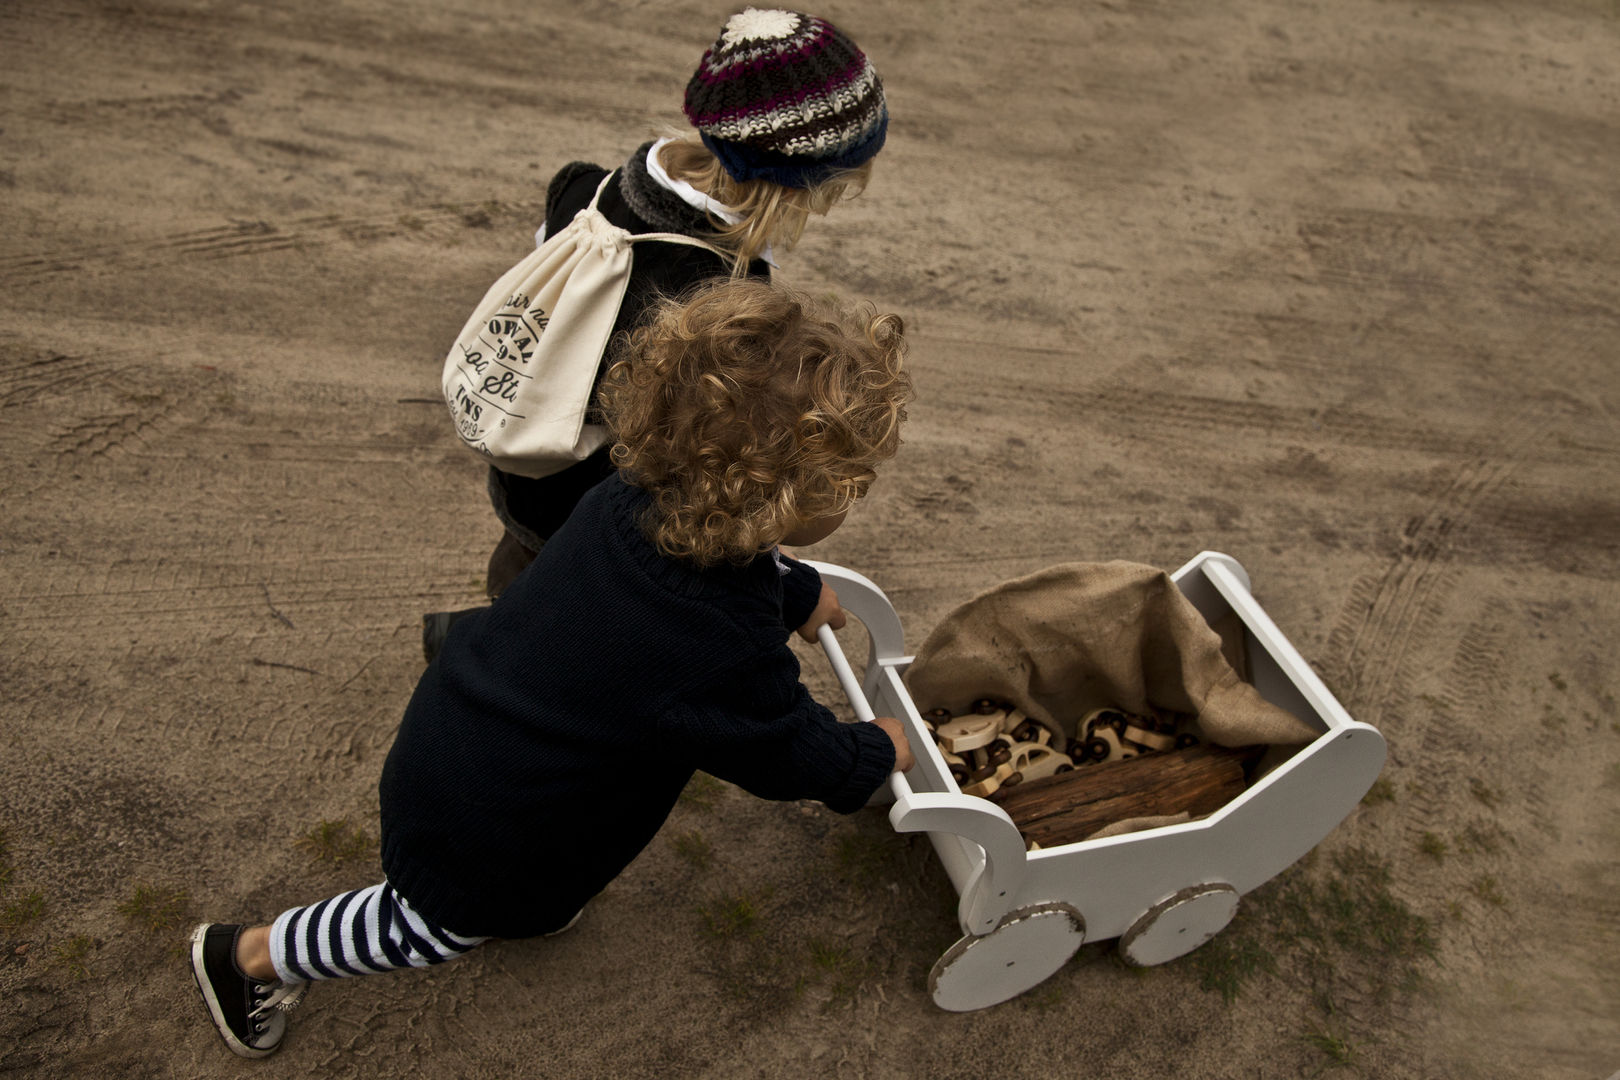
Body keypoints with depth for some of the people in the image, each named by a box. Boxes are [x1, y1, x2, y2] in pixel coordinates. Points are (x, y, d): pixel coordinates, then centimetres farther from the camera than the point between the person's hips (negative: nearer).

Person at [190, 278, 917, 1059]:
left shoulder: (635, 493, -17)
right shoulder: (726, 658, -39)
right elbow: (791, 754, -18)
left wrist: (797, 592, 23)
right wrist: (877, 754, 2)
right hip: (472, 825, -6)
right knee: (432, 928, 22)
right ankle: (242, 957, 41)